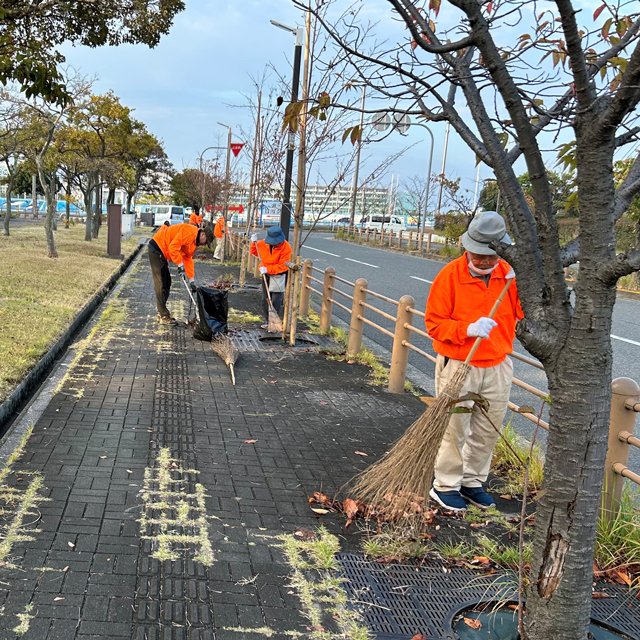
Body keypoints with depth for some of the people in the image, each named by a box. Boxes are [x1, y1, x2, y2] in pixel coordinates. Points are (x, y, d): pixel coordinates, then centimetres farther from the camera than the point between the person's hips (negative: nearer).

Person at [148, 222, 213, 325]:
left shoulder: (195, 242, 14)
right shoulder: (189, 232, -19)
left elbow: (188, 259, 16)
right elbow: (173, 247, -26)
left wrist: (191, 280, 12)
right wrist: (180, 265, -21)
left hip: (162, 254, 11)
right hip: (157, 248, -11)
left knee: (166, 283, 14)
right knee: (161, 284, -9)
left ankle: (162, 314, 22)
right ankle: (164, 316, -7)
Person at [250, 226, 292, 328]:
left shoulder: (286, 247, -21)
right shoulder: (264, 243, -5)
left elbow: (283, 266, -23)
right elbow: (255, 252, 14)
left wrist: (268, 269, -28)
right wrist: (254, 243, -6)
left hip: (279, 277, -6)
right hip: (267, 275, 6)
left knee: (276, 302, -6)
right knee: (265, 301, 12)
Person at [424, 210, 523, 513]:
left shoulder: (510, 274, 1)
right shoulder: (450, 275, -12)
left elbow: (525, 314, -1)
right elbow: (434, 323, -11)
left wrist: (522, 282, -17)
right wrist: (468, 329, -26)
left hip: (497, 366, 4)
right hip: (457, 365, -4)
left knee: (488, 430, 12)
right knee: (454, 428, 2)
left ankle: (473, 483, 30)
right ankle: (446, 486, 18)